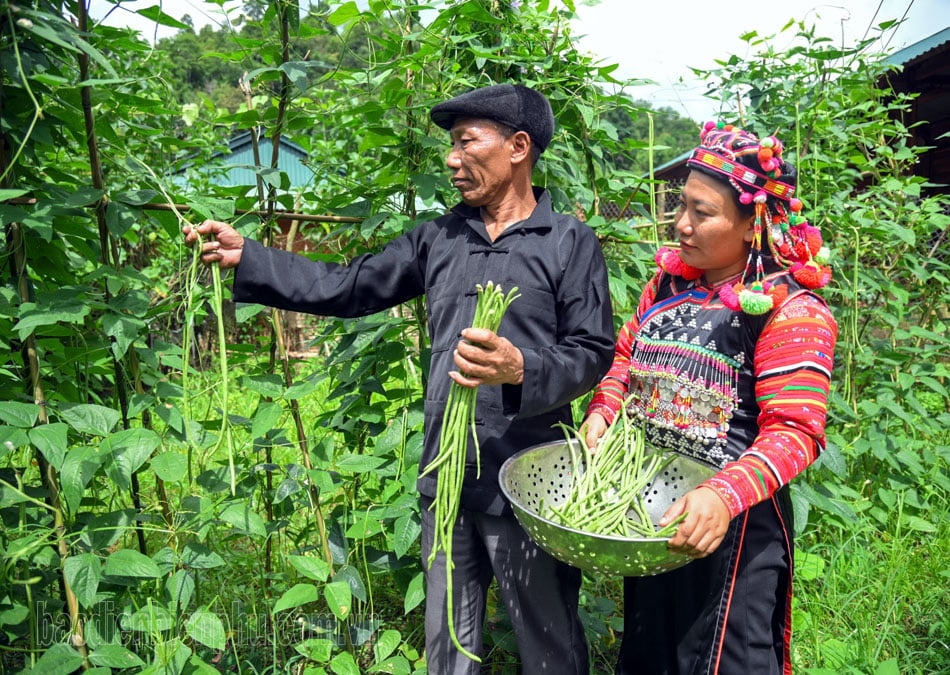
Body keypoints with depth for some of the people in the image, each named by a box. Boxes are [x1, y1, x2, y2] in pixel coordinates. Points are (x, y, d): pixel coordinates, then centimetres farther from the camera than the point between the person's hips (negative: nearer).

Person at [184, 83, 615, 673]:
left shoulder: (570, 242, -5)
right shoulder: (441, 238, 9)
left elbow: (594, 352, -8)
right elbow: (349, 287, 9)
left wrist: (521, 369, -27)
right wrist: (245, 257, 5)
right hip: (445, 476, 5)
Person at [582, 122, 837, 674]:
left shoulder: (790, 310, -18)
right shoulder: (668, 284, 3)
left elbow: (794, 431, -23)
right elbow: (626, 357, 13)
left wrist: (725, 498, -37)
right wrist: (603, 412, -5)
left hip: (730, 524, -6)